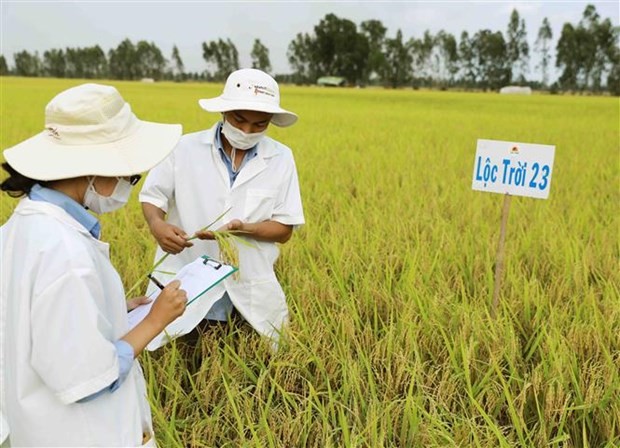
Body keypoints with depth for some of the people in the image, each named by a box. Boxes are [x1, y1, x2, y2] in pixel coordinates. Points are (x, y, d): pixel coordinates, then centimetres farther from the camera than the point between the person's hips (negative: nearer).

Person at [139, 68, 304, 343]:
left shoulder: (281, 159, -2)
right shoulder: (186, 148, -5)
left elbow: (284, 230, -1)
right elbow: (152, 196, 5)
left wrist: (244, 228, -20)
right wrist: (156, 225, -17)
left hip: (250, 295, 1)